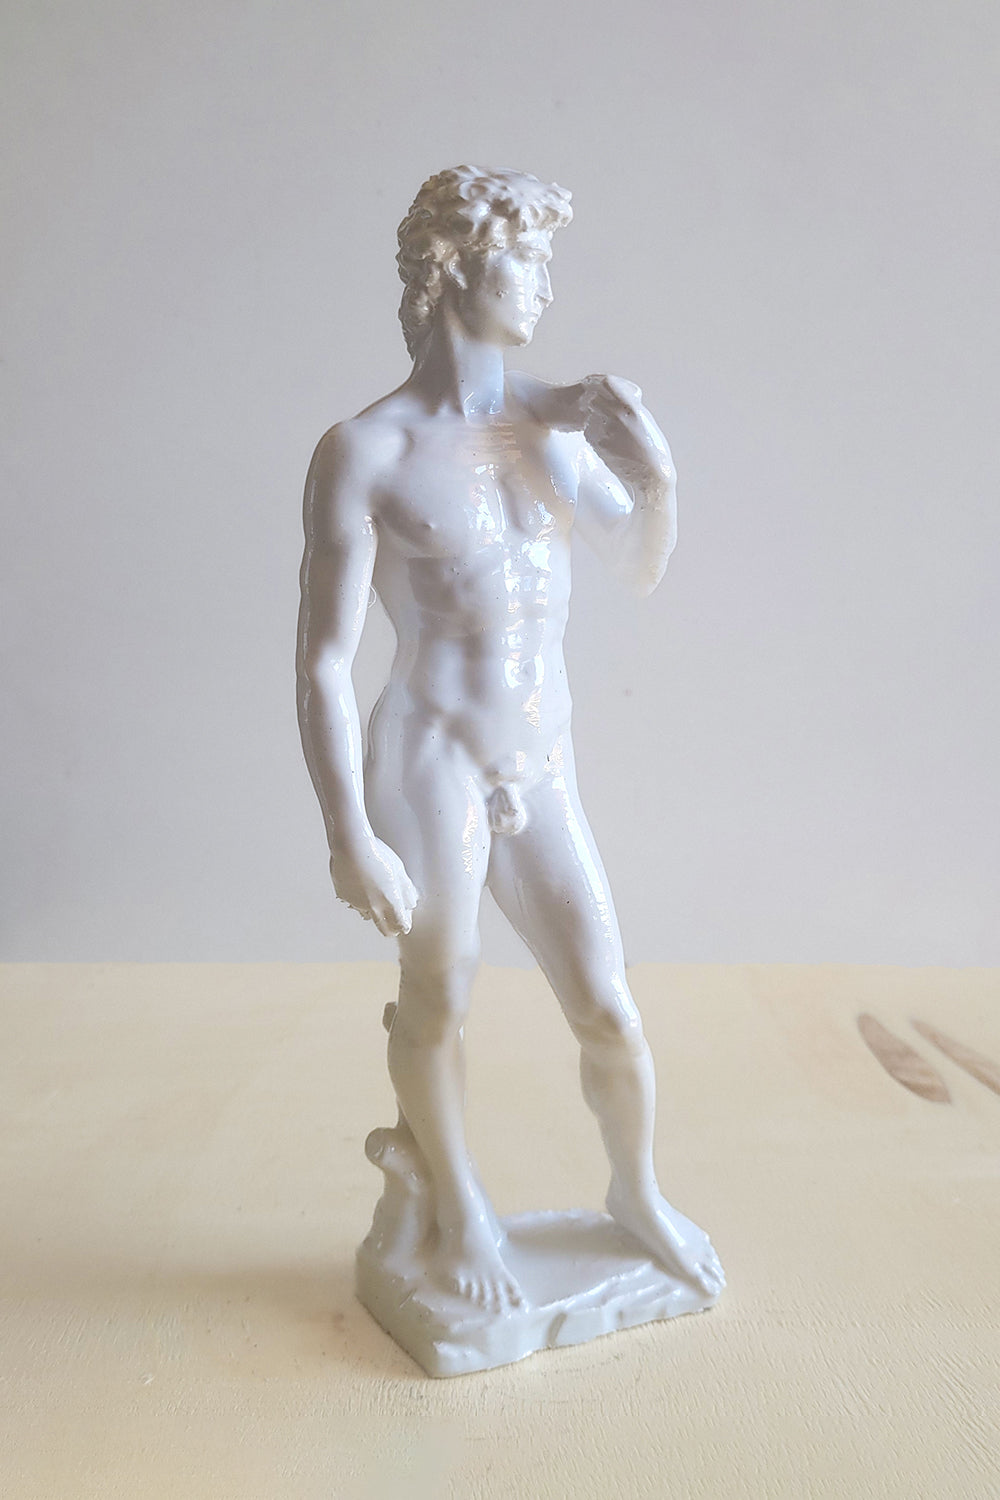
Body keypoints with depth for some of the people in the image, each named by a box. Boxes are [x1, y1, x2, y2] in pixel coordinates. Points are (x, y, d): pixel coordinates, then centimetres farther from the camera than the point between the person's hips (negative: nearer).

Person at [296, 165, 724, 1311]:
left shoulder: (550, 421, 5)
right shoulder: (364, 452, -10)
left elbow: (642, 568, 16)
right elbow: (322, 664, -12)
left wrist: (656, 473, -3)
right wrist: (349, 839, -18)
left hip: (541, 776, 5)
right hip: (429, 768, -4)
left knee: (609, 1014, 8)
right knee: (436, 1005, 11)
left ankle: (637, 1193, 38)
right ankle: (458, 1209, 40)